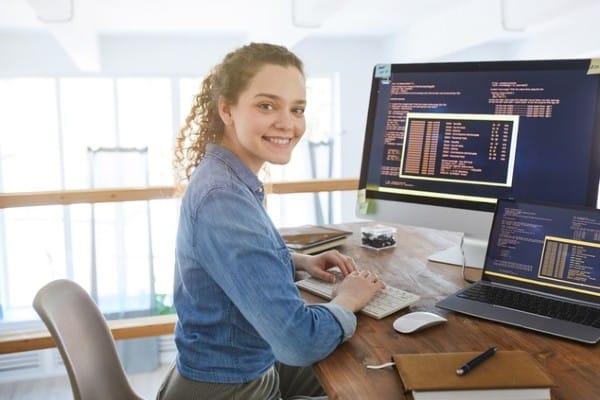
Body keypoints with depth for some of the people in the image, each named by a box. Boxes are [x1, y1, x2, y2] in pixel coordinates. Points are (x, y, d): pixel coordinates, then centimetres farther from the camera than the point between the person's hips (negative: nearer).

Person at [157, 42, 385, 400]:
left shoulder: (228, 178, -1)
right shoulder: (223, 199, -31)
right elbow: (299, 341, -34)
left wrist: (300, 262, 4)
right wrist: (346, 302, -14)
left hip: (247, 368, 8)